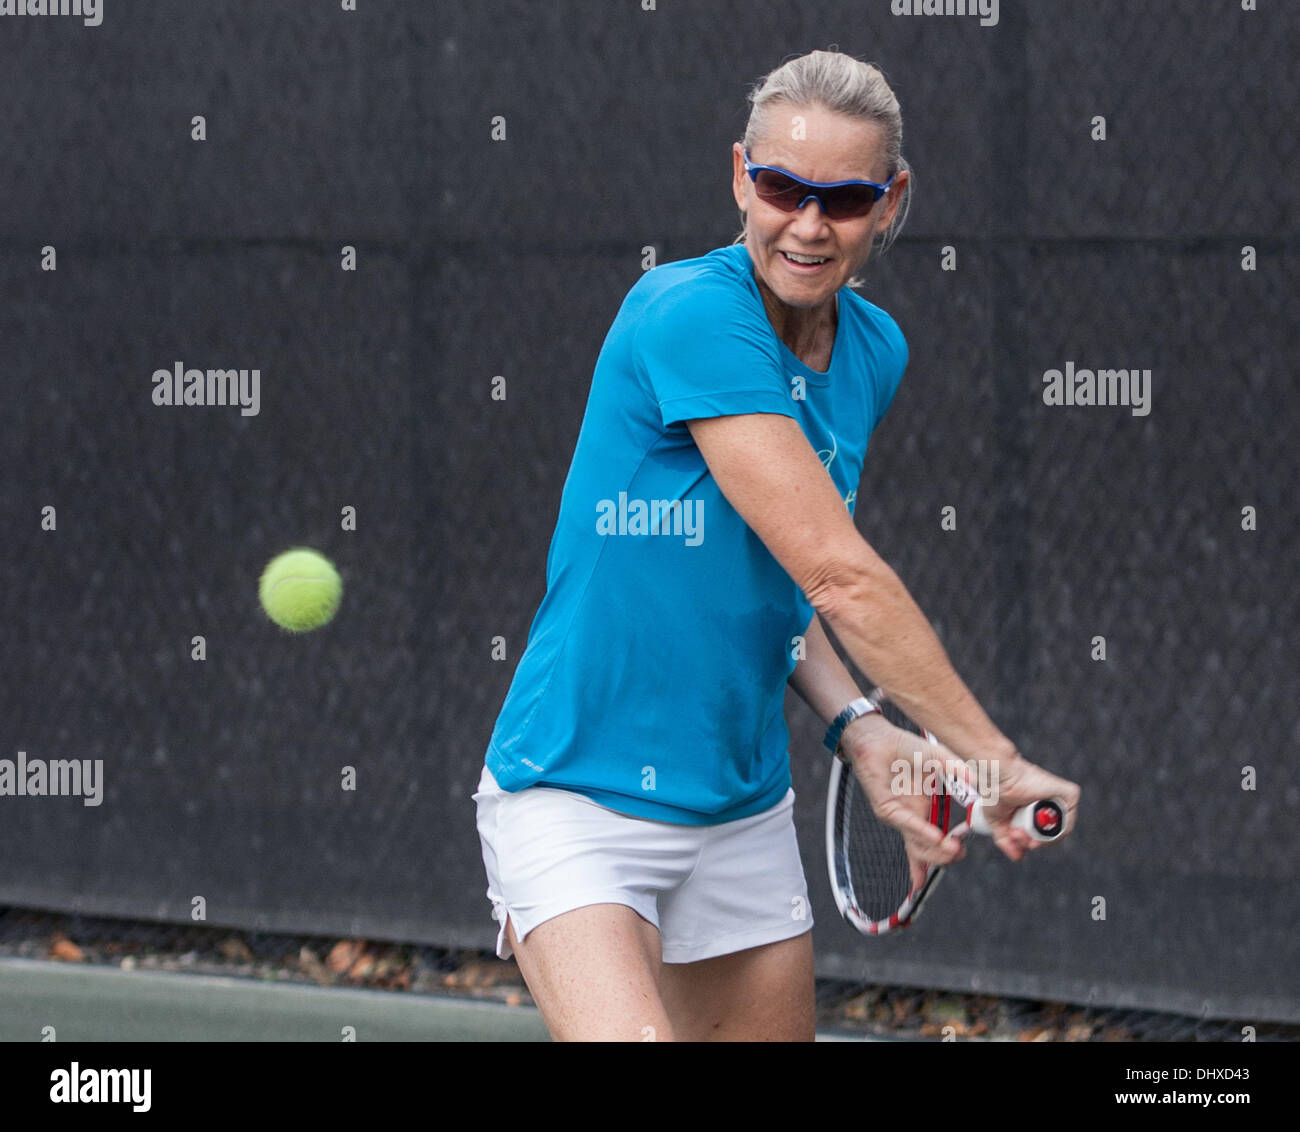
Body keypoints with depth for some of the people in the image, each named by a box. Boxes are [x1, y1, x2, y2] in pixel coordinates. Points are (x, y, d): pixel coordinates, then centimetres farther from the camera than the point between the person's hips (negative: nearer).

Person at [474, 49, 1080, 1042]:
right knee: (631, 1037, -28)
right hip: (576, 801, -8)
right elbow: (838, 576, -22)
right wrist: (996, 762, -19)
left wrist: (857, 727, 0)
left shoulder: (873, 353, 7)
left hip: (744, 811, 8)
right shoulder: (690, 316, -18)